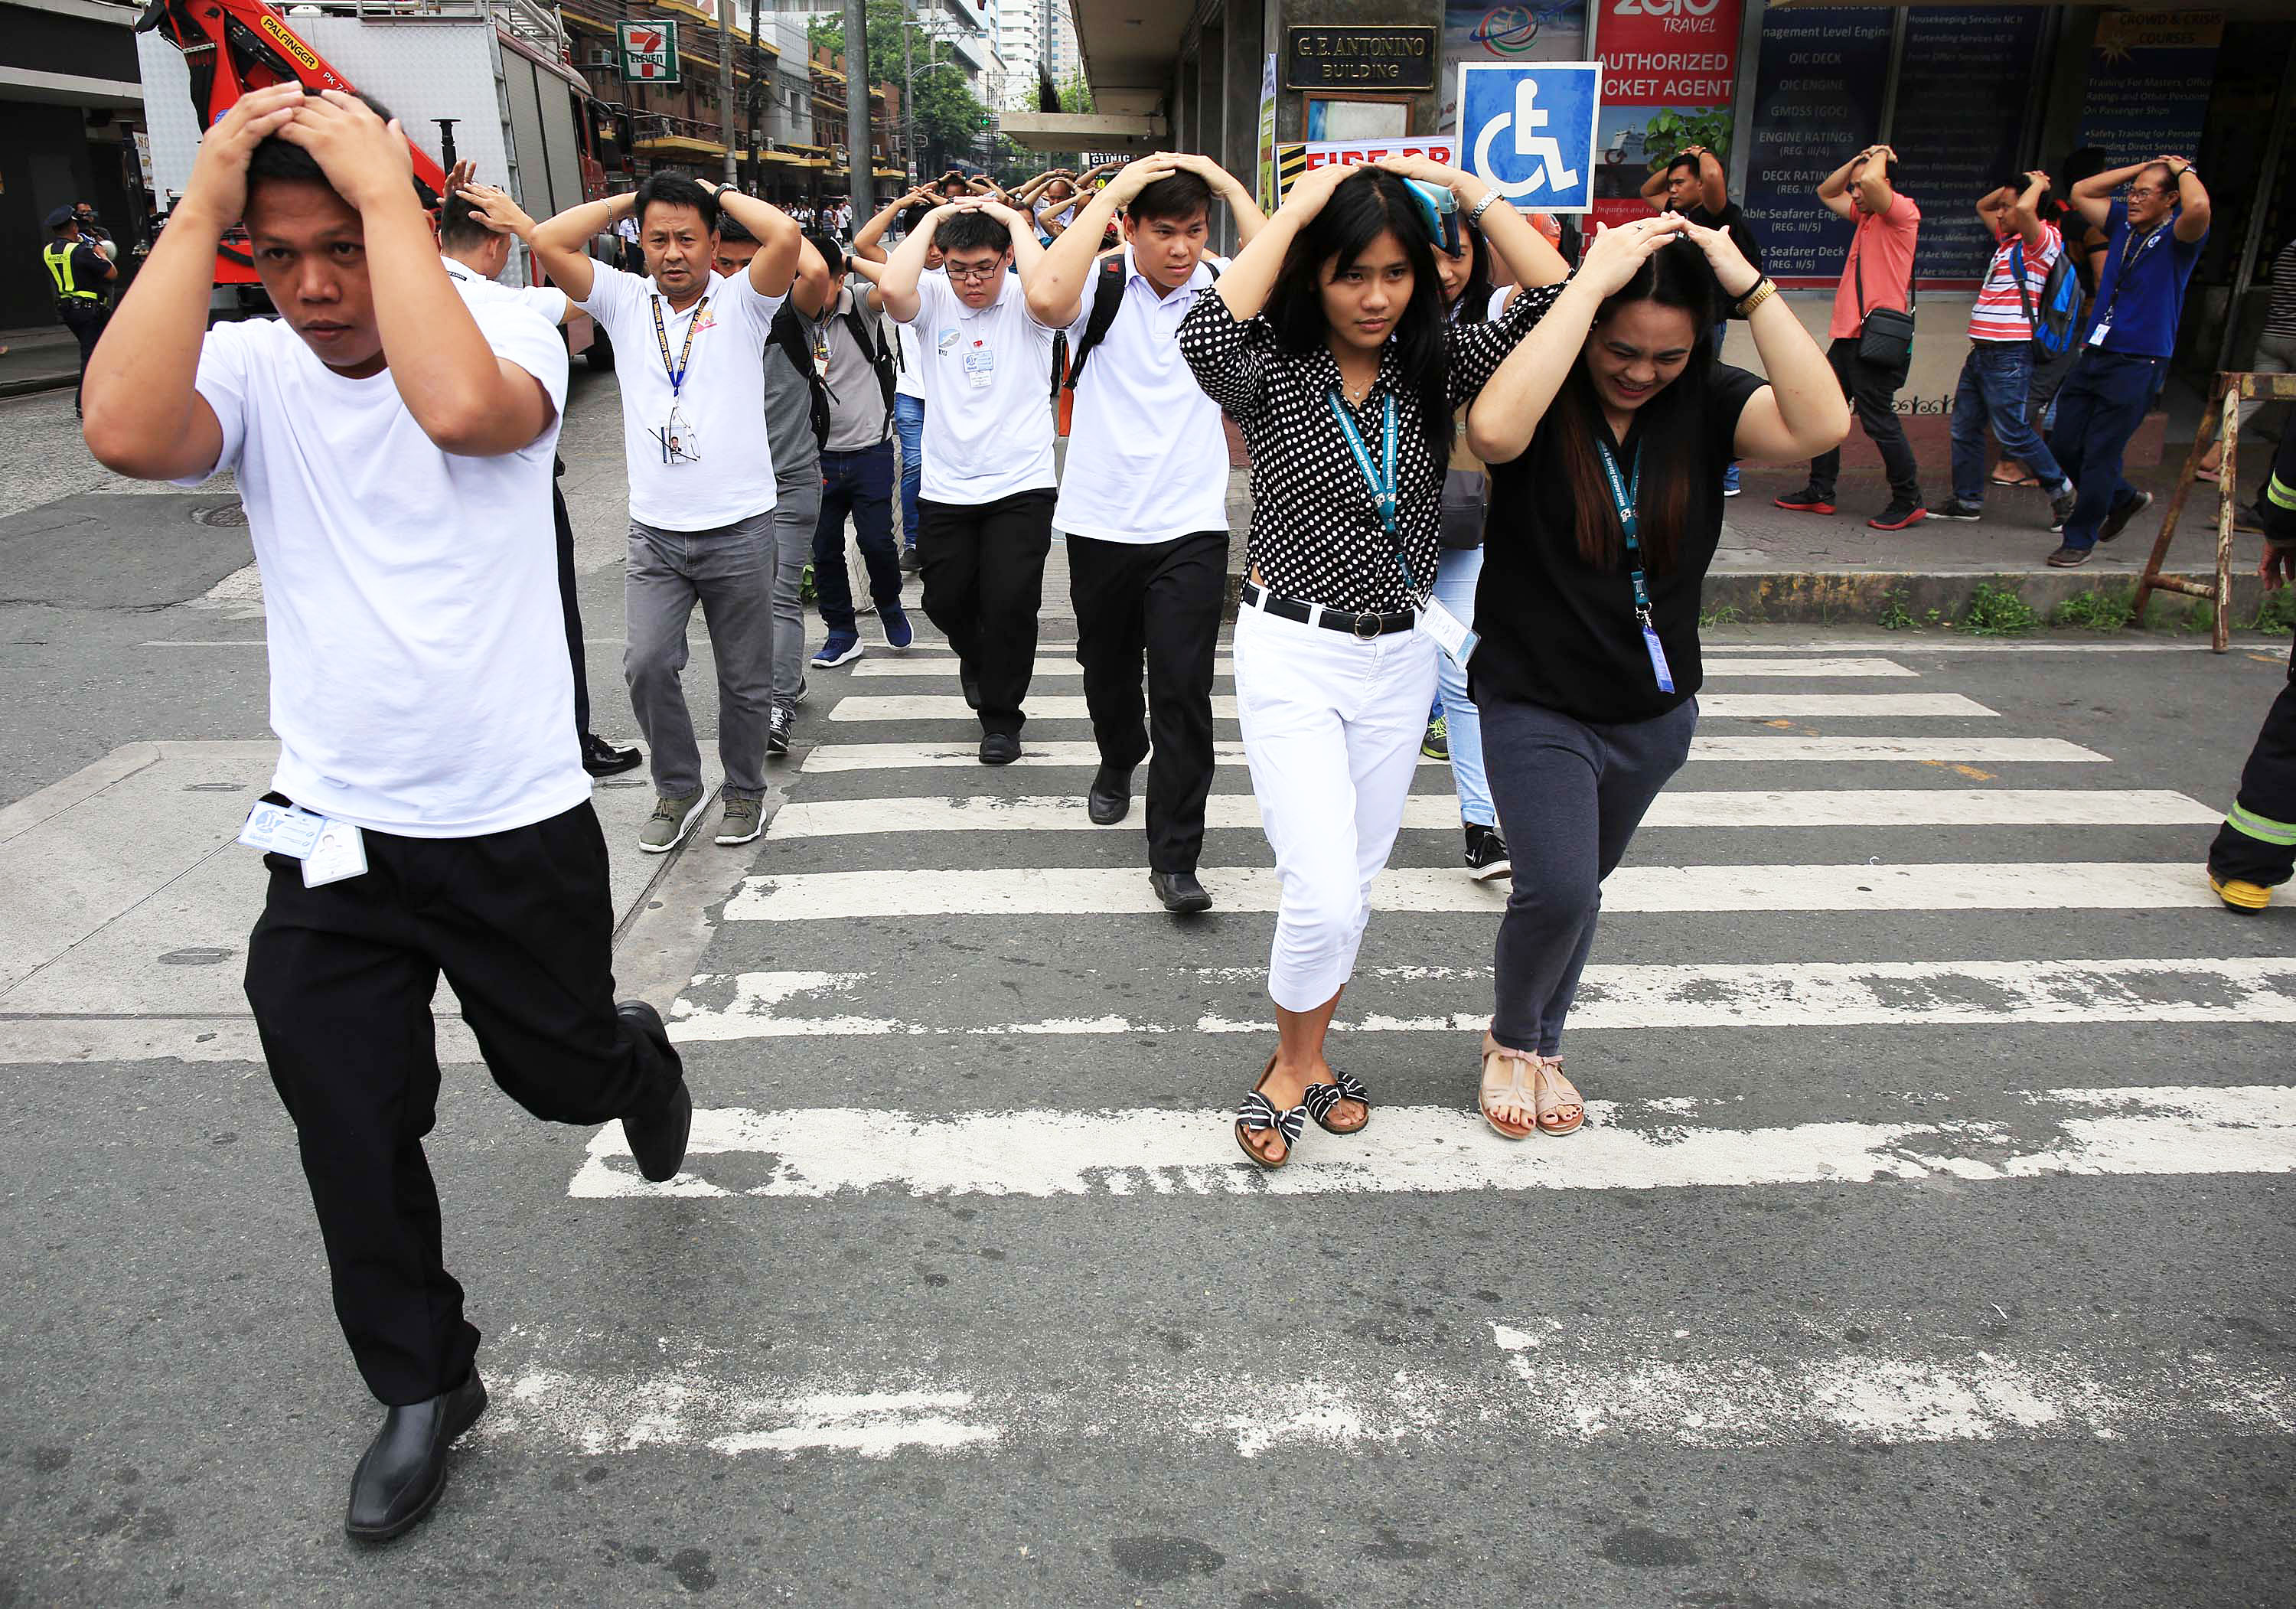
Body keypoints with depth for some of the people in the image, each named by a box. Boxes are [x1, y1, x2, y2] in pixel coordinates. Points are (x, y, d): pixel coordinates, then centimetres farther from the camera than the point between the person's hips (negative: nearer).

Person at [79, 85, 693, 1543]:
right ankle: (425, 1387, 32)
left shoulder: (507, 326, -9)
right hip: (332, 836, 3)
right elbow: (127, 434, -25)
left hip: (518, 825, -2)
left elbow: (462, 407, -34)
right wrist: (201, 204, -20)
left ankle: (640, 1056, 55)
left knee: (564, 1078, 17)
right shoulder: (253, 367, -2)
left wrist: (382, 187, -25)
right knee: (354, 1142, 9)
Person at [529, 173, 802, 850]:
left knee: (745, 678, 7)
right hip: (655, 532, 2)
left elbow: (785, 234, -17)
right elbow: (549, 241, -2)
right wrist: (630, 199, 5)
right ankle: (678, 788, 14)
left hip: (738, 528, -2)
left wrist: (718, 193, -1)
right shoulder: (625, 300, 8)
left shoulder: (741, 301, 0)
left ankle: (745, 790, 27)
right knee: (647, 664, -7)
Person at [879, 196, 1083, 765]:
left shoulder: (1024, 303, -5)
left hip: (1021, 487, -3)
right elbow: (892, 289, -22)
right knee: (946, 601, 13)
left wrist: (1014, 218, -18)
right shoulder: (932, 299, 0)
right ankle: (975, 656, 47)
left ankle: (1001, 717, 14)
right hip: (945, 488, 3)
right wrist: (934, 217, -13)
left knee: (1011, 605, -5)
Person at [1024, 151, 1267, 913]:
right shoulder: (1102, 285, -6)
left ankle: (1174, 857, 0)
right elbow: (1046, 298, -28)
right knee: (1108, 667, 21)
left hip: (1191, 528, -1)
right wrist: (1110, 192, -22)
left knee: (1183, 691, -7)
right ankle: (1119, 760, 52)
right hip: (1100, 522, 1)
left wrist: (1231, 187, -16)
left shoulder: (1223, 288, 0)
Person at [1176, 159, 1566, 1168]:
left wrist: (1471, 194, -7)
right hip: (1293, 656, -4)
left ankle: (1302, 1063, 34)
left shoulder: (1433, 368, 2)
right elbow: (1205, 336, -32)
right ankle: (1295, 1069, 17)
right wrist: (1295, 209, -23)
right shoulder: (1275, 371, -9)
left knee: (1353, 885, 14)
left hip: (1401, 657, 5)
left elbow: (1555, 307, -9)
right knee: (1324, 894, -11)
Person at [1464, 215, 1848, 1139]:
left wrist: (1752, 286, -26)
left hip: (1653, 712, 4)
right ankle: (1511, 1041, 15)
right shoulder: (1544, 397, -14)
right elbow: (1493, 431, -39)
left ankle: (1541, 1045, 41)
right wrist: (1591, 280, -34)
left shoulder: (1704, 403, -6)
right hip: (1537, 705, -4)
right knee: (1558, 890, -15)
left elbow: (1821, 423, -23)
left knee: (1573, 888, 18)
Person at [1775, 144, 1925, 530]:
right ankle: (1820, 493, 19)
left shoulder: (1902, 210, -9)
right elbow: (1826, 193, 29)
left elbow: (1872, 180, -27)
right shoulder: (1866, 215, 17)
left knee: (1878, 420, -7)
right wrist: (1860, 158, 15)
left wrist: (1880, 156, -6)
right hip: (1849, 334, 9)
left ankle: (1909, 500, 3)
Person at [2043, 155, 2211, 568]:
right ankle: (2124, 499, 32)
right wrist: (2142, 167, 12)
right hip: (2093, 356, 7)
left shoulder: (2178, 235, -6)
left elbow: (2199, 207, -29)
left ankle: (2080, 539, 7)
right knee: (2064, 445, 8)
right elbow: (2081, 192, 19)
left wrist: (2183, 170, -10)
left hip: (2138, 366, -7)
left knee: (2100, 453, -5)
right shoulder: (2124, 224, 12)